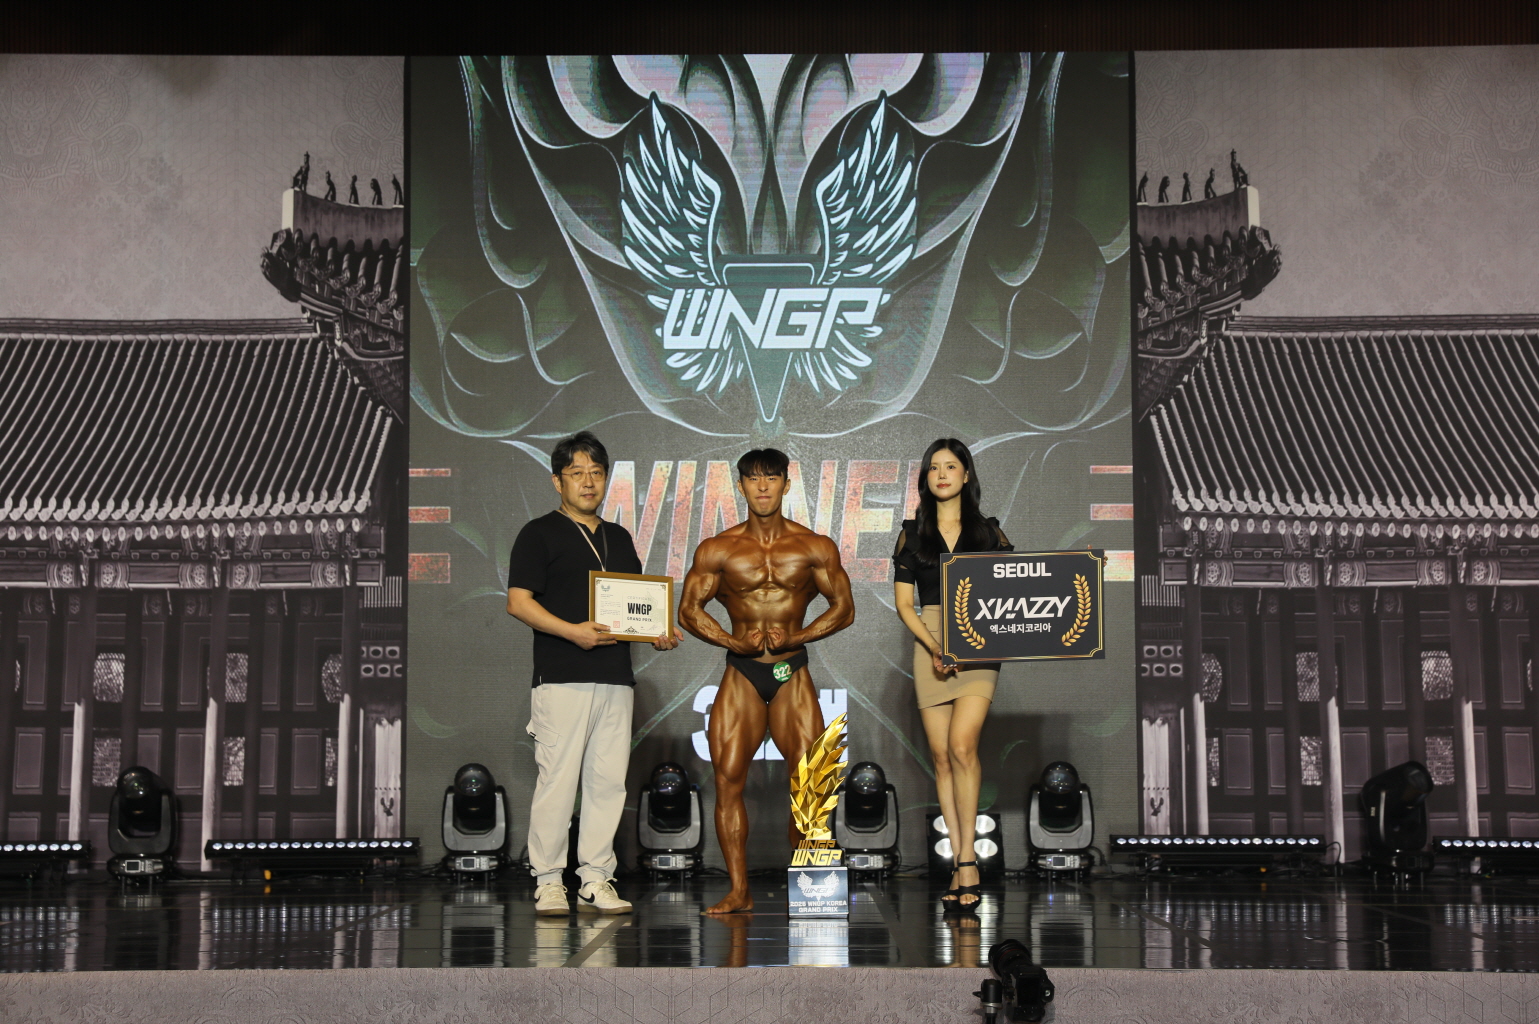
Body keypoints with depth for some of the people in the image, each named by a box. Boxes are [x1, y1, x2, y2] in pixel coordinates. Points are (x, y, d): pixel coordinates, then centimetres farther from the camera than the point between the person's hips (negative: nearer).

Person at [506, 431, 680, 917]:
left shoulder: (619, 538, 21)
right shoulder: (540, 534, 2)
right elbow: (518, 602, -6)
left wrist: (658, 634, 4)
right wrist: (573, 631, -19)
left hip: (616, 676, 6)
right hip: (562, 677, -6)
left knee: (608, 781, 5)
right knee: (557, 779, -7)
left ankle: (596, 879, 11)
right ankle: (548, 881, 1)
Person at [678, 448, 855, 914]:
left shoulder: (815, 547, 3)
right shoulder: (718, 549, 3)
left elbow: (843, 607, 5)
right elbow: (689, 609, 4)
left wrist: (793, 637, -9)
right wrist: (736, 643, -11)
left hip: (793, 672, 0)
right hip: (741, 672, 0)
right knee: (728, 778, -6)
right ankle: (738, 891, 1)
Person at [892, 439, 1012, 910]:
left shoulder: (988, 532, 9)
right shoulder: (912, 534, 10)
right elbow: (904, 602, 4)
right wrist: (934, 648, -10)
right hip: (930, 645, 2)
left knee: (961, 745, -19)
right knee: (941, 755, 0)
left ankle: (967, 856, -15)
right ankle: (959, 861, 6)